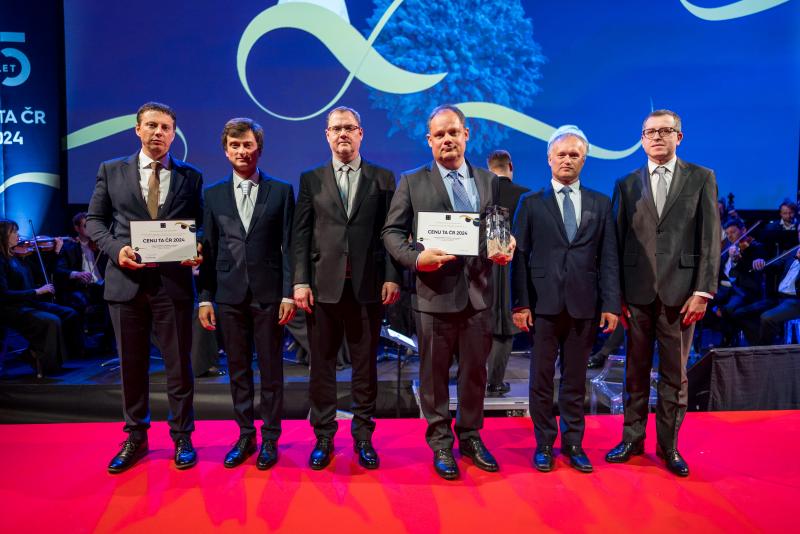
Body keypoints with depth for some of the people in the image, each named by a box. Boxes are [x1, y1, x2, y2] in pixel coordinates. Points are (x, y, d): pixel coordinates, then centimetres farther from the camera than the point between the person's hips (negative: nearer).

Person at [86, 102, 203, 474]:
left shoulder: (191, 176, 7)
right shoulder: (111, 171, 9)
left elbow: (201, 225, 8)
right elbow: (94, 220, 9)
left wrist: (199, 251, -13)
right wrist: (116, 248, -9)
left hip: (174, 282, -1)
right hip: (126, 280, 2)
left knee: (178, 364, 5)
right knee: (131, 364, 11)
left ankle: (182, 437, 20)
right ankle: (135, 437, 27)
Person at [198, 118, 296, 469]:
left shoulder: (281, 192, 3)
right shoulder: (213, 195, 9)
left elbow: (289, 247, -1)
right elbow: (209, 249, 7)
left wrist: (289, 294, -7)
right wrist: (205, 297, 3)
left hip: (269, 293, -2)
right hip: (230, 294, 2)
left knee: (271, 370, 5)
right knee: (238, 370, 10)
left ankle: (270, 439, 19)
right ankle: (245, 436, 25)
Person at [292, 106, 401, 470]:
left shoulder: (383, 178, 8)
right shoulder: (311, 179, 10)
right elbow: (301, 234, 5)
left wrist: (392, 277, -6)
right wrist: (300, 281, -3)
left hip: (368, 286, 0)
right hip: (323, 285, 1)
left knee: (366, 365, 8)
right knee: (321, 365, 7)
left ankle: (363, 436, 21)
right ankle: (323, 437, 20)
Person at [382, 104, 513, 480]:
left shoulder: (489, 181, 11)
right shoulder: (412, 182, 2)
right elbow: (392, 232, 0)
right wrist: (416, 257, -17)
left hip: (478, 292, 3)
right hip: (435, 292, -2)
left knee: (475, 371, 14)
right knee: (435, 374, 8)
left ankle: (471, 437, 33)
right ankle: (440, 444, 25)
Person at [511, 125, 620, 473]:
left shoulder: (601, 204, 10)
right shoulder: (531, 203, 5)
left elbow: (609, 259, 6)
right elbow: (519, 257, 1)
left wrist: (610, 304, -1)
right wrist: (519, 303, -6)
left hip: (584, 305, 1)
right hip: (544, 304, -1)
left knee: (575, 380, 11)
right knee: (542, 379, 6)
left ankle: (573, 444, 25)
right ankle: (544, 444, 21)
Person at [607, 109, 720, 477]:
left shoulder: (702, 178, 5)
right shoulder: (627, 184, 8)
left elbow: (710, 239, 0)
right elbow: (617, 241, 5)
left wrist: (703, 291, -7)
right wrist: (616, 294, 1)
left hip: (681, 291, -1)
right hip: (637, 291, 1)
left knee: (675, 373, 8)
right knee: (636, 370, 10)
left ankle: (668, 445, 22)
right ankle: (632, 439, 23)